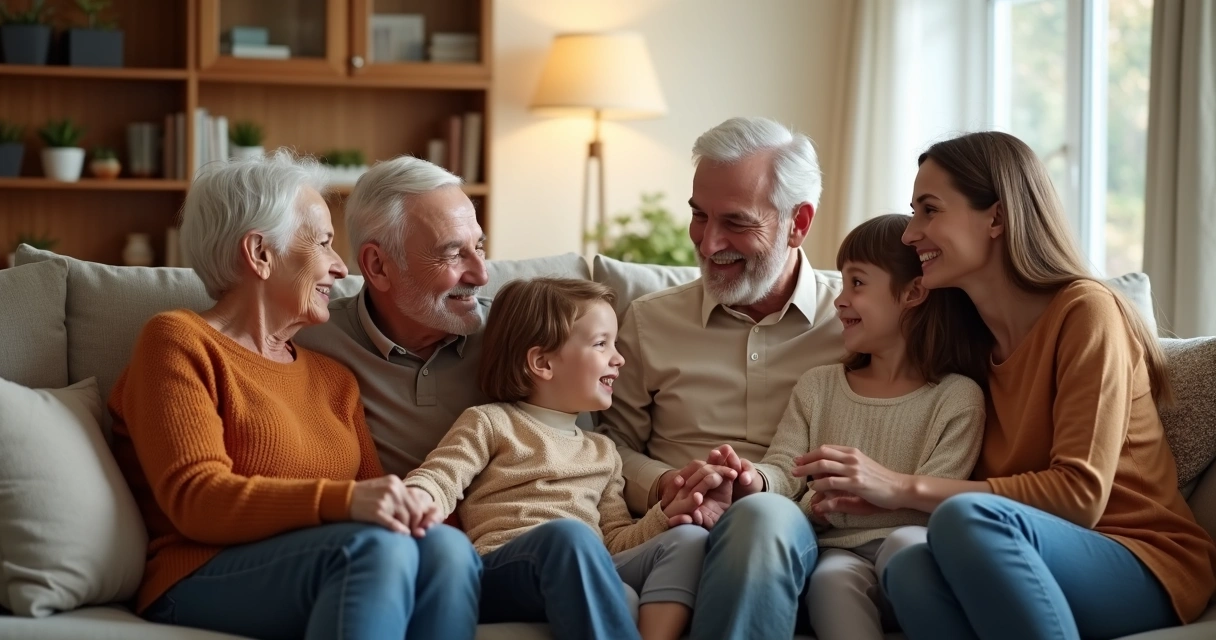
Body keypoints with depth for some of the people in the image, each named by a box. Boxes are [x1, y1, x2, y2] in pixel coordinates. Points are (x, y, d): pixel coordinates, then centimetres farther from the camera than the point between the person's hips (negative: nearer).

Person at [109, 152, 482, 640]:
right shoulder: (179, 342, 4)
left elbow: (373, 501, 16)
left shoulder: (333, 379, 25)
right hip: (205, 582, -6)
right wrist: (341, 501, -26)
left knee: (447, 549, -27)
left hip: (331, 587, 6)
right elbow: (195, 499, -10)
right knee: (376, 547, -35)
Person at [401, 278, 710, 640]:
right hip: (503, 572, -6)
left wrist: (662, 519, 6)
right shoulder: (490, 423, 13)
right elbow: (440, 477, 0)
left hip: (586, 577, 6)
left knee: (689, 540, -17)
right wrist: (420, 498, -25)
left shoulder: (602, 452, 30)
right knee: (567, 533, -38)